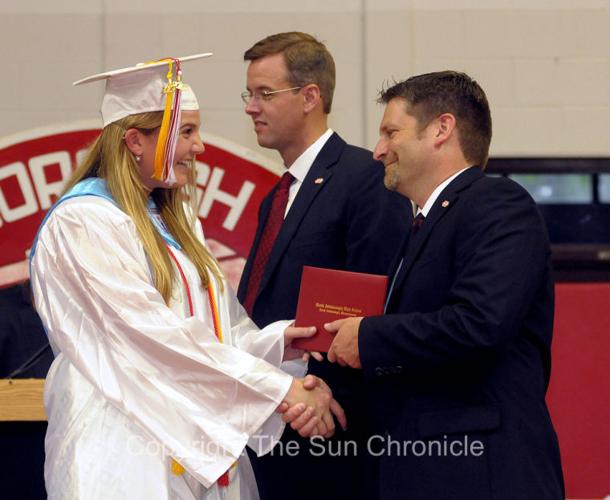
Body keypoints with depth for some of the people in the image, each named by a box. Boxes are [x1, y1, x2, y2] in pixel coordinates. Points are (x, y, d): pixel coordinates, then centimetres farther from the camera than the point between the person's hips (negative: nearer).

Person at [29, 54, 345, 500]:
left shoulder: (177, 220, 17)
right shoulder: (84, 222, -11)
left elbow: (212, 329, 12)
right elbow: (156, 336, -19)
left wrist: (275, 340, -10)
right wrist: (281, 388, -19)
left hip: (201, 447, 8)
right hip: (127, 454, -8)